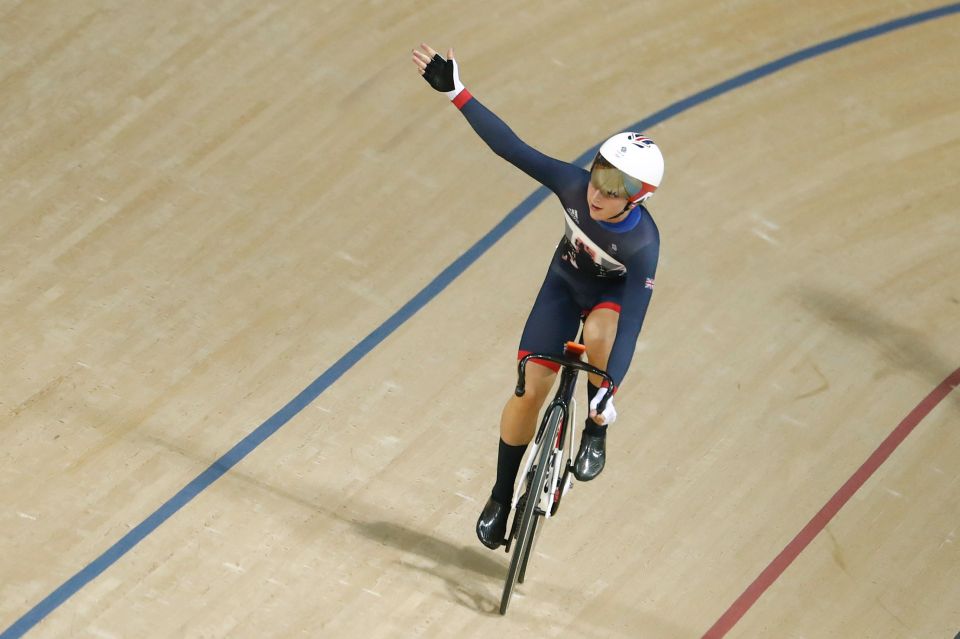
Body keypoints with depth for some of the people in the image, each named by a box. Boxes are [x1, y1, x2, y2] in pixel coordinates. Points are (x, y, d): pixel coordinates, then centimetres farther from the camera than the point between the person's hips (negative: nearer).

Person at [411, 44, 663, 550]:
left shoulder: (643, 242, -37)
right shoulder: (573, 185, -32)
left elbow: (633, 318, -39)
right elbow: (511, 147, -30)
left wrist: (609, 385, -45)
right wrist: (456, 92, -33)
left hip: (613, 294, -2)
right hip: (565, 282, 3)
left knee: (599, 334, -38)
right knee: (532, 387, -6)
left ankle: (597, 428, -10)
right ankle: (501, 498, 13)